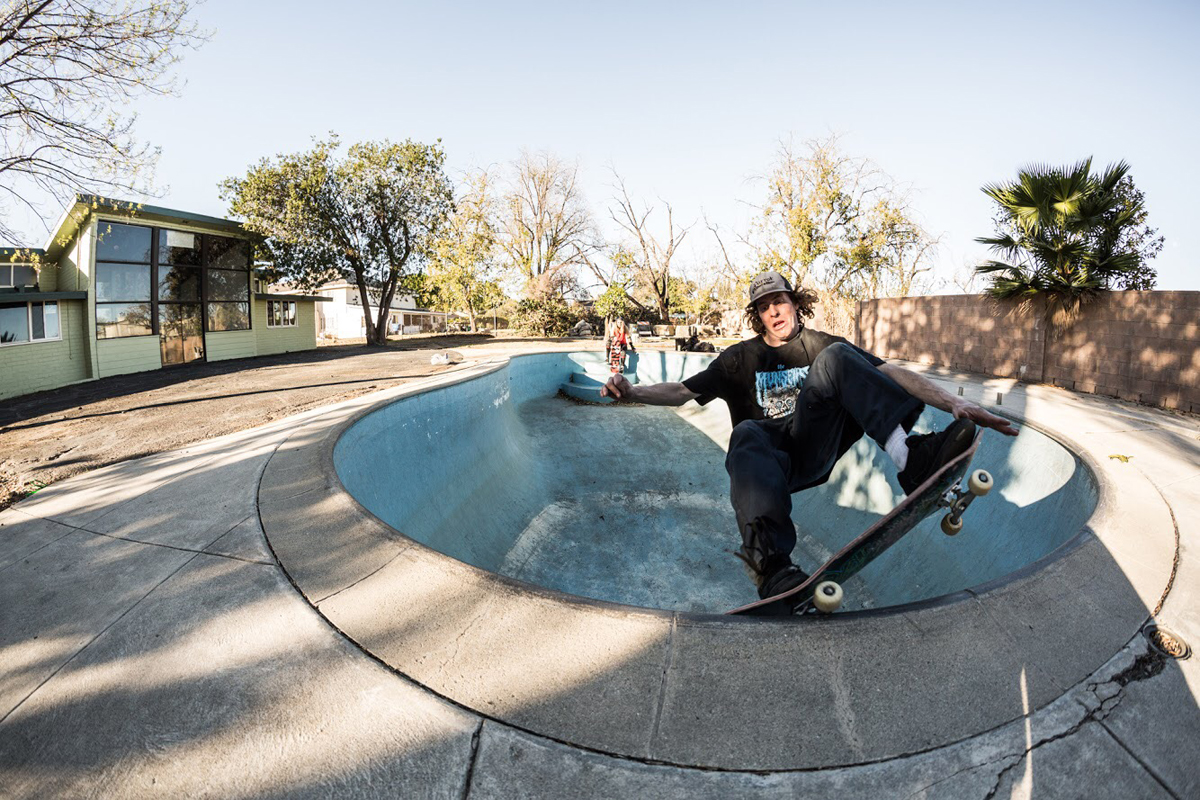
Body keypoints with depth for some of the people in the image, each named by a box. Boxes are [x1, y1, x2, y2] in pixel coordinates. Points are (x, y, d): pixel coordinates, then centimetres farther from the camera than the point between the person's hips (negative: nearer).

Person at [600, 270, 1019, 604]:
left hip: (814, 450, 1)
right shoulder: (740, 358, 13)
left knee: (835, 358, -17)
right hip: (772, 461, -1)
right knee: (747, 434, -38)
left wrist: (954, 402, -14)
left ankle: (910, 457, -38)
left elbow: (890, 373, 1)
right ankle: (771, 563, -59)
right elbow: (683, 391, 5)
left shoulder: (820, 345, 13)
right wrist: (633, 391, -14)